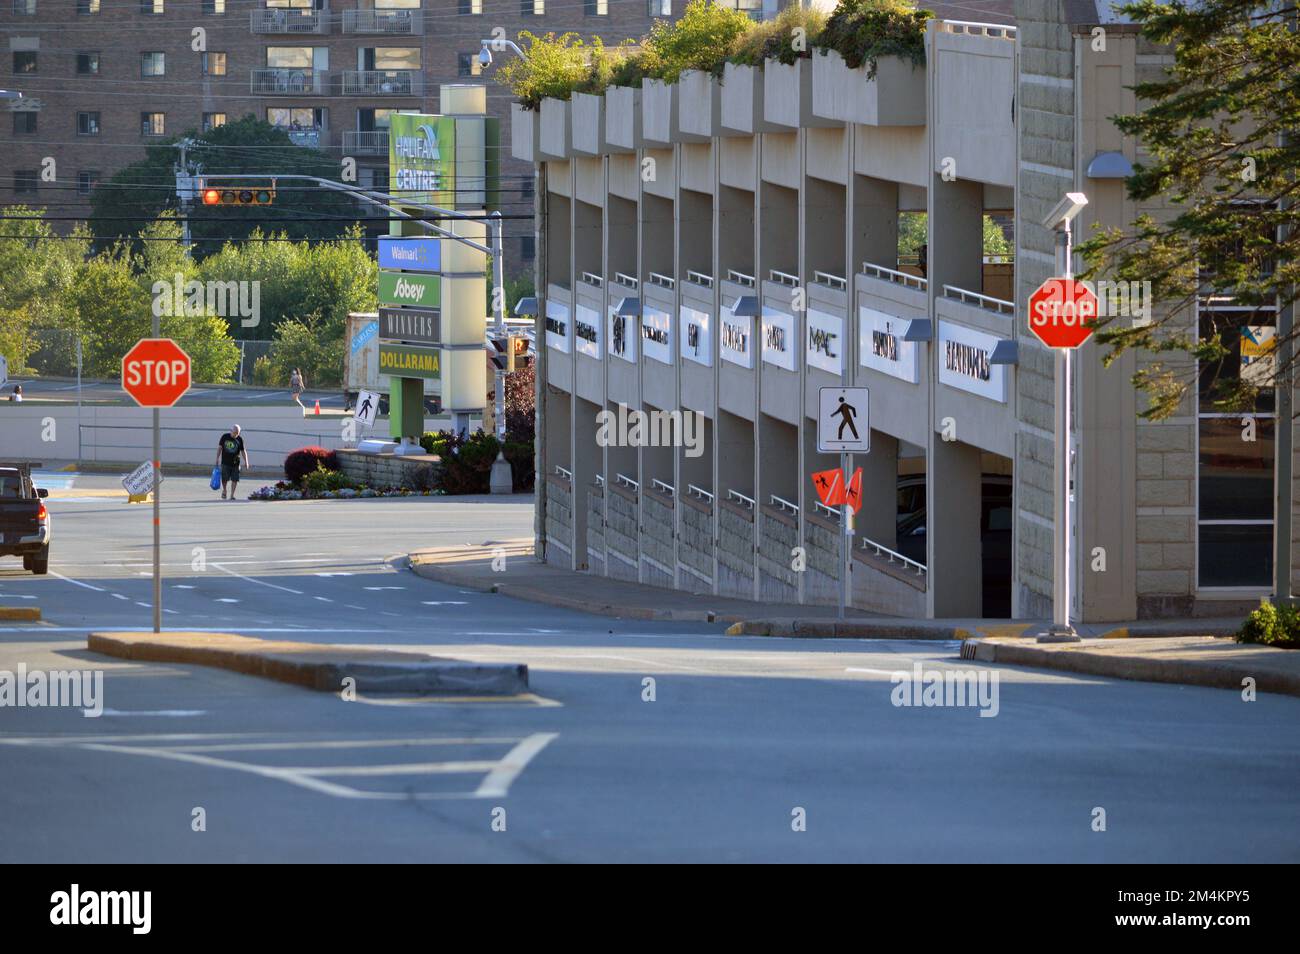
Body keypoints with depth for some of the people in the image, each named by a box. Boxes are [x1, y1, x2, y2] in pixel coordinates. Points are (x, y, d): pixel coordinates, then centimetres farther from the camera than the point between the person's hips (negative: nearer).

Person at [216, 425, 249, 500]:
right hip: (225, 462, -1)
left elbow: (243, 451, 5)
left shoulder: (239, 439, 1)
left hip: (235, 463, 1)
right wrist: (217, 458, -1)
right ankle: (224, 490, 27)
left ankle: (232, 495, 6)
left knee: (235, 479, -3)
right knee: (225, 479, 0)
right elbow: (219, 447, 5)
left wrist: (246, 462, -3)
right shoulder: (225, 437, -1)